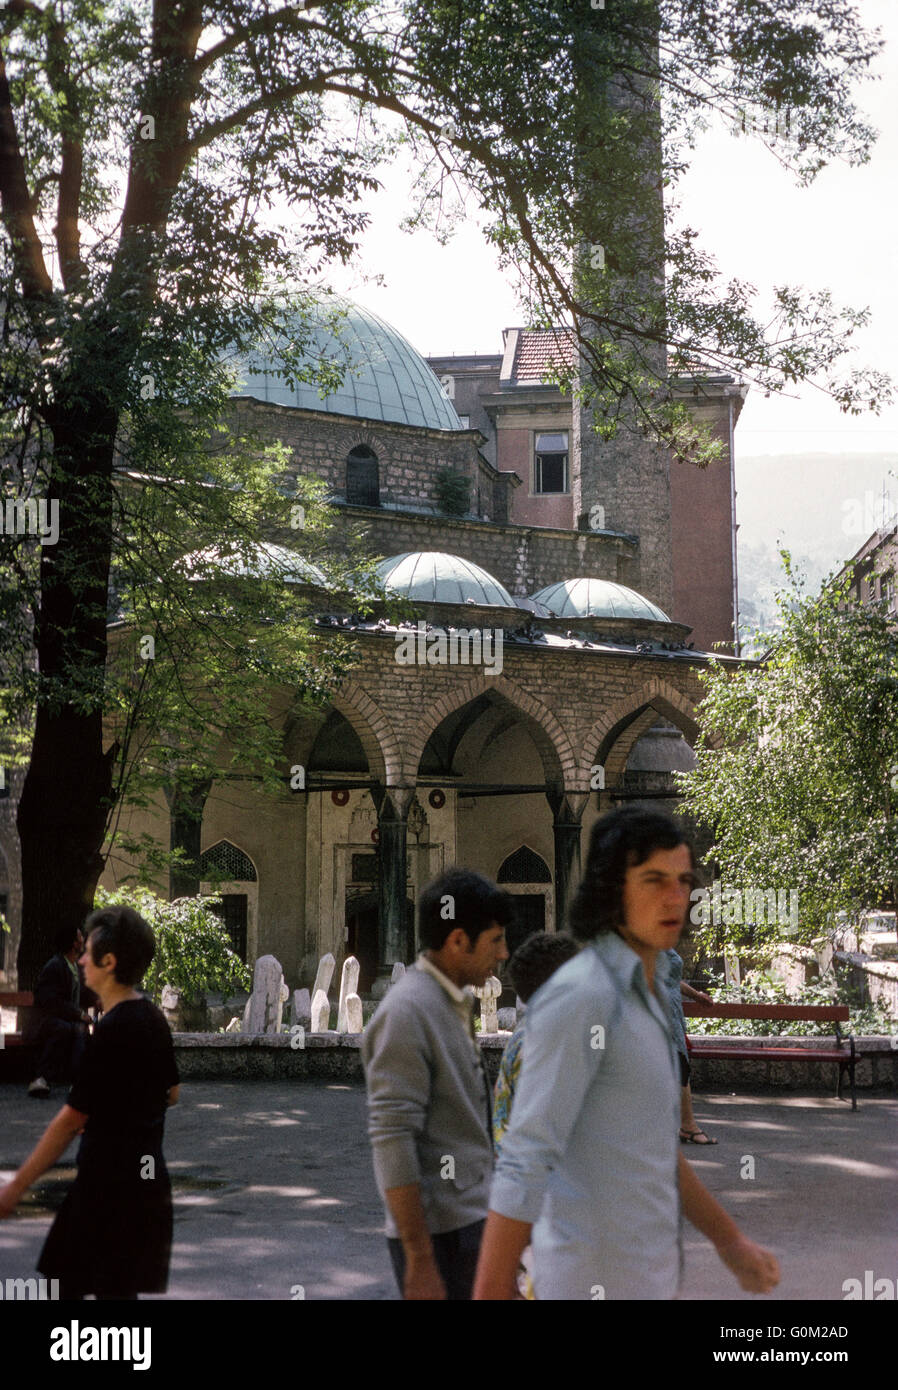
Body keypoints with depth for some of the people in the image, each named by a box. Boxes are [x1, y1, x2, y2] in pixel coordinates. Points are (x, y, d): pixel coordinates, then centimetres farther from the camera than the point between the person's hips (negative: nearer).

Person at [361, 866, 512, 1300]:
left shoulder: (454, 1003, 13)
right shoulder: (407, 1011, -17)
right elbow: (391, 1141, -21)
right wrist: (420, 1261, -23)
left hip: (472, 1219, 9)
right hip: (439, 1232, -9)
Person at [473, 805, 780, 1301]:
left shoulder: (645, 995, 13)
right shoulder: (578, 995, -19)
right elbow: (524, 1163, -23)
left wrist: (729, 1240, 21)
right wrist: (490, 1296, -26)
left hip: (643, 1269, 10)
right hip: (595, 1278, -10)